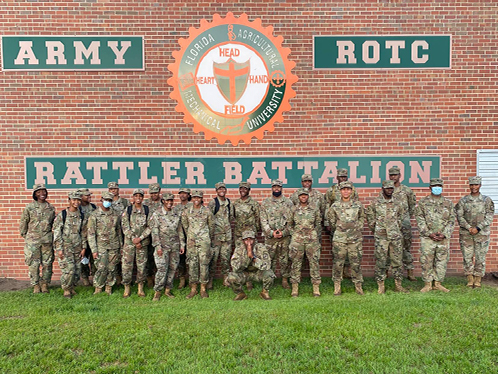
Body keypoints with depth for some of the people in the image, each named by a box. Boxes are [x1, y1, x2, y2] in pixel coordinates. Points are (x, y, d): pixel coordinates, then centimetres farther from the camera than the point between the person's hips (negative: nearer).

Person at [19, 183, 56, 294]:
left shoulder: (51, 208, 7)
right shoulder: (29, 207, -1)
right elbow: (23, 223, 6)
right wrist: (25, 236, 8)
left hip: (47, 239, 2)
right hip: (33, 239, -2)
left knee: (47, 263, 5)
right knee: (34, 264, 3)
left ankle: (45, 284, 18)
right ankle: (35, 285, 16)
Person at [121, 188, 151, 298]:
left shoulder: (147, 211, 3)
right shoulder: (127, 211, 1)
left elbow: (149, 227, -2)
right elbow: (125, 227, -4)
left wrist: (140, 238, -13)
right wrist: (133, 239, -12)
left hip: (143, 242, 1)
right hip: (129, 242, 0)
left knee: (142, 265, 5)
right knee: (126, 264, 0)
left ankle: (140, 288, 17)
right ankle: (127, 288, 15)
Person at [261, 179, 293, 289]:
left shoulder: (288, 203, 6)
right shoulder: (265, 203, 5)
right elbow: (263, 221, 0)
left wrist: (283, 232, -10)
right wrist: (271, 233, -12)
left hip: (285, 236, 1)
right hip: (270, 236, 0)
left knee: (285, 259, 6)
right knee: (270, 259, 4)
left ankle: (285, 280, 19)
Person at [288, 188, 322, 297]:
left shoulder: (315, 209, 6)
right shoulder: (293, 209, 6)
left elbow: (318, 223, 15)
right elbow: (289, 224, 13)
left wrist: (314, 233, 8)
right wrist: (294, 233, 5)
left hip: (312, 239, 0)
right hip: (297, 239, 0)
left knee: (314, 262, 1)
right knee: (296, 263, 1)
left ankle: (316, 289, 9)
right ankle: (295, 289, 9)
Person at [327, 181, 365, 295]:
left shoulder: (358, 205, 5)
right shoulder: (334, 206, 1)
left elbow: (362, 218, 19)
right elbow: (332, 223, 10)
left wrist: (358, 228, 10)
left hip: (355, 239, 1)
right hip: (339, 239, -1)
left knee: (356, 263, 5)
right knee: (338, 263, 3)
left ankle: (358, 285, 19)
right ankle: (337, 286, 14)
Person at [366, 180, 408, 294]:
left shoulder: (397, 203, 7)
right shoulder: (375, 203, -3)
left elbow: (401, 215, 23)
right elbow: (369, 216, 5)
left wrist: (398, 227, 16)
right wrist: (375, 229, 4)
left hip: (396, 236, 4)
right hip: (381, 237, -3)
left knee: (397, 261, 7)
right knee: (380, 261, 0)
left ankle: (398, 285, 19)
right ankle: (381, 286, 10)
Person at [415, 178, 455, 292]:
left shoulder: (448, 203, 9)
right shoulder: (423, 202, 2)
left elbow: (451, 220, 6)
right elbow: (420, 220, -2)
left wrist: (444, 234, -7)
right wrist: (429, 233, -11)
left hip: (444, 238, 2)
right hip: (427, 239, -2)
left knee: (442, 261, 7)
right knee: (426, 261, 0)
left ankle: (438, 283, 20)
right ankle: (427, 284, 12)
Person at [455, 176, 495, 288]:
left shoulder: (487, 200, 4)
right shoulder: (463, 201, 5)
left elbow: (489, 217, -2)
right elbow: (459, 216, 1)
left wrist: (478, 228, -12)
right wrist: (469, 228, -11)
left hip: (482, 233, -1)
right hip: (466, 233, 1)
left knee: (480, 257, 3)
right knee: (467, 256, 2)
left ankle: (478, 279, 14)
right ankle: (470, 279, 14)